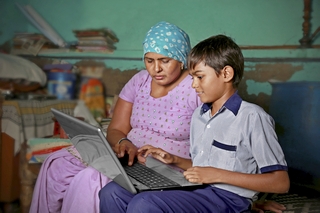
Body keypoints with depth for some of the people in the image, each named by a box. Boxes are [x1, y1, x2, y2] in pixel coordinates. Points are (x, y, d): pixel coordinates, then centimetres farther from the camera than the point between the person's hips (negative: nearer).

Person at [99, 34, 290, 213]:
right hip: (194, 192, 8)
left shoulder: (252, 117, -7)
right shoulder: (199, 115, 18)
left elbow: (281, 183, -11)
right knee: (112, 192, -12)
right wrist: (174, 160, 8)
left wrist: (219, 175, -14)